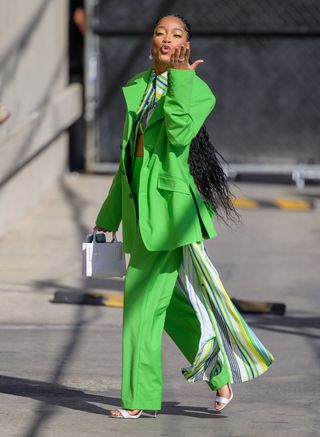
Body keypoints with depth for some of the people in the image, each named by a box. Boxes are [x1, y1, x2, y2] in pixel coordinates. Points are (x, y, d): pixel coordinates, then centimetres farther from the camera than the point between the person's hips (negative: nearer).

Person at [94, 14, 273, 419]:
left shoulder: (197, 90, -6)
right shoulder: (136, 89, 13)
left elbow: (179, 133, -26)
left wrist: (180, 79, -19)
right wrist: (109, 216, 18)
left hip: (170, 201, -7)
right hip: (139, 203, 7)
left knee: (144, 298, -7)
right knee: (170, 301, 14)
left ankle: (141, 397, 1)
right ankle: (221, 373, 28)